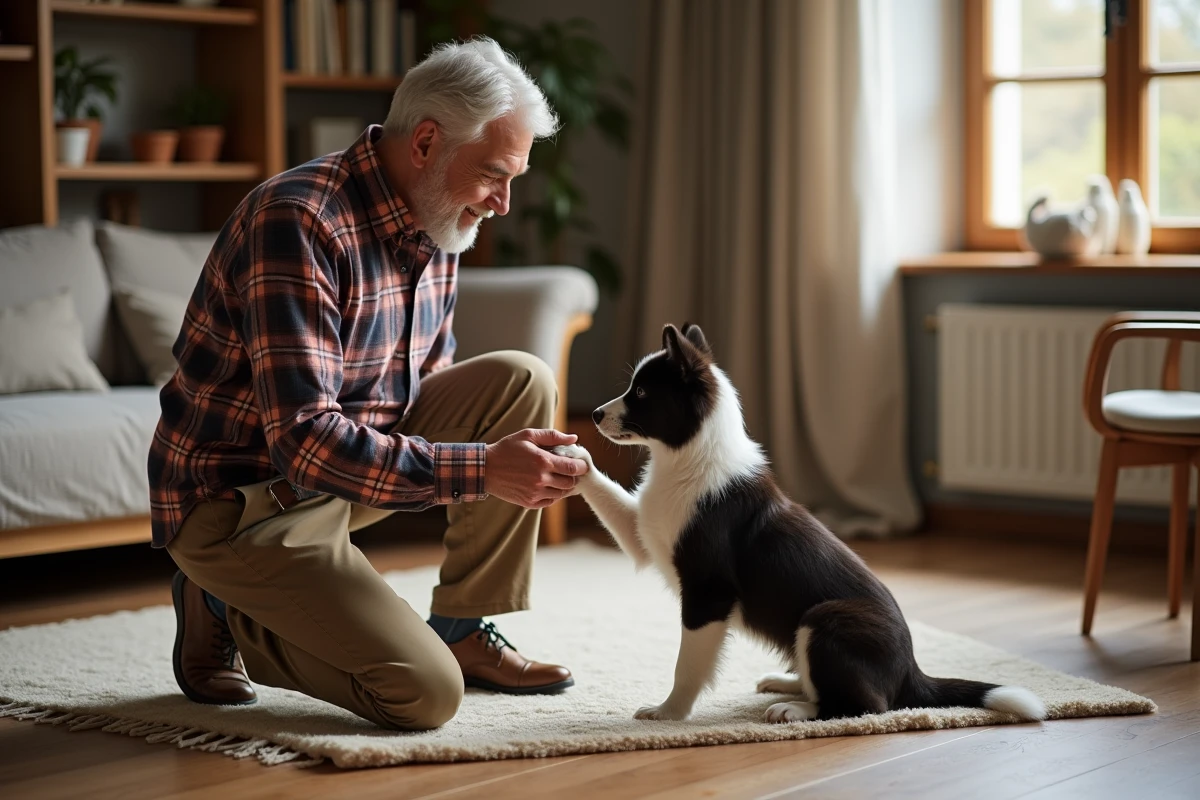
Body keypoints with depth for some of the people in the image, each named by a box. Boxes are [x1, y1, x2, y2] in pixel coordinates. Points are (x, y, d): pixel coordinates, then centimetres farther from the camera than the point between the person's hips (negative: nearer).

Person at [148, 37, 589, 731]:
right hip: (239, 500, -8)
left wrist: (522, 460, -6)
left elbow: (429, 386, 13)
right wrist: (480, 470, -34)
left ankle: (464, 632, 4)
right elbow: (305, 440, -32)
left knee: (521, 381, -6)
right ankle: (226, 613, 5)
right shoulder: (299, 222, -27)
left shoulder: (433, 228, 2)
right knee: (426, 695, -19)